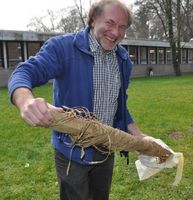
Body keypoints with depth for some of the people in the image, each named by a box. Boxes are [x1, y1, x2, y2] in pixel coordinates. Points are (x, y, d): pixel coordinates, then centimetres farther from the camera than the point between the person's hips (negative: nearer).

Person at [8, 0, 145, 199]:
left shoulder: (123, 59, 2)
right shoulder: (63, 46, -17)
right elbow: (24, 73, -28)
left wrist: (140, 138, 6)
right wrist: (26, 101, -50)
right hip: (72, 150, -5)